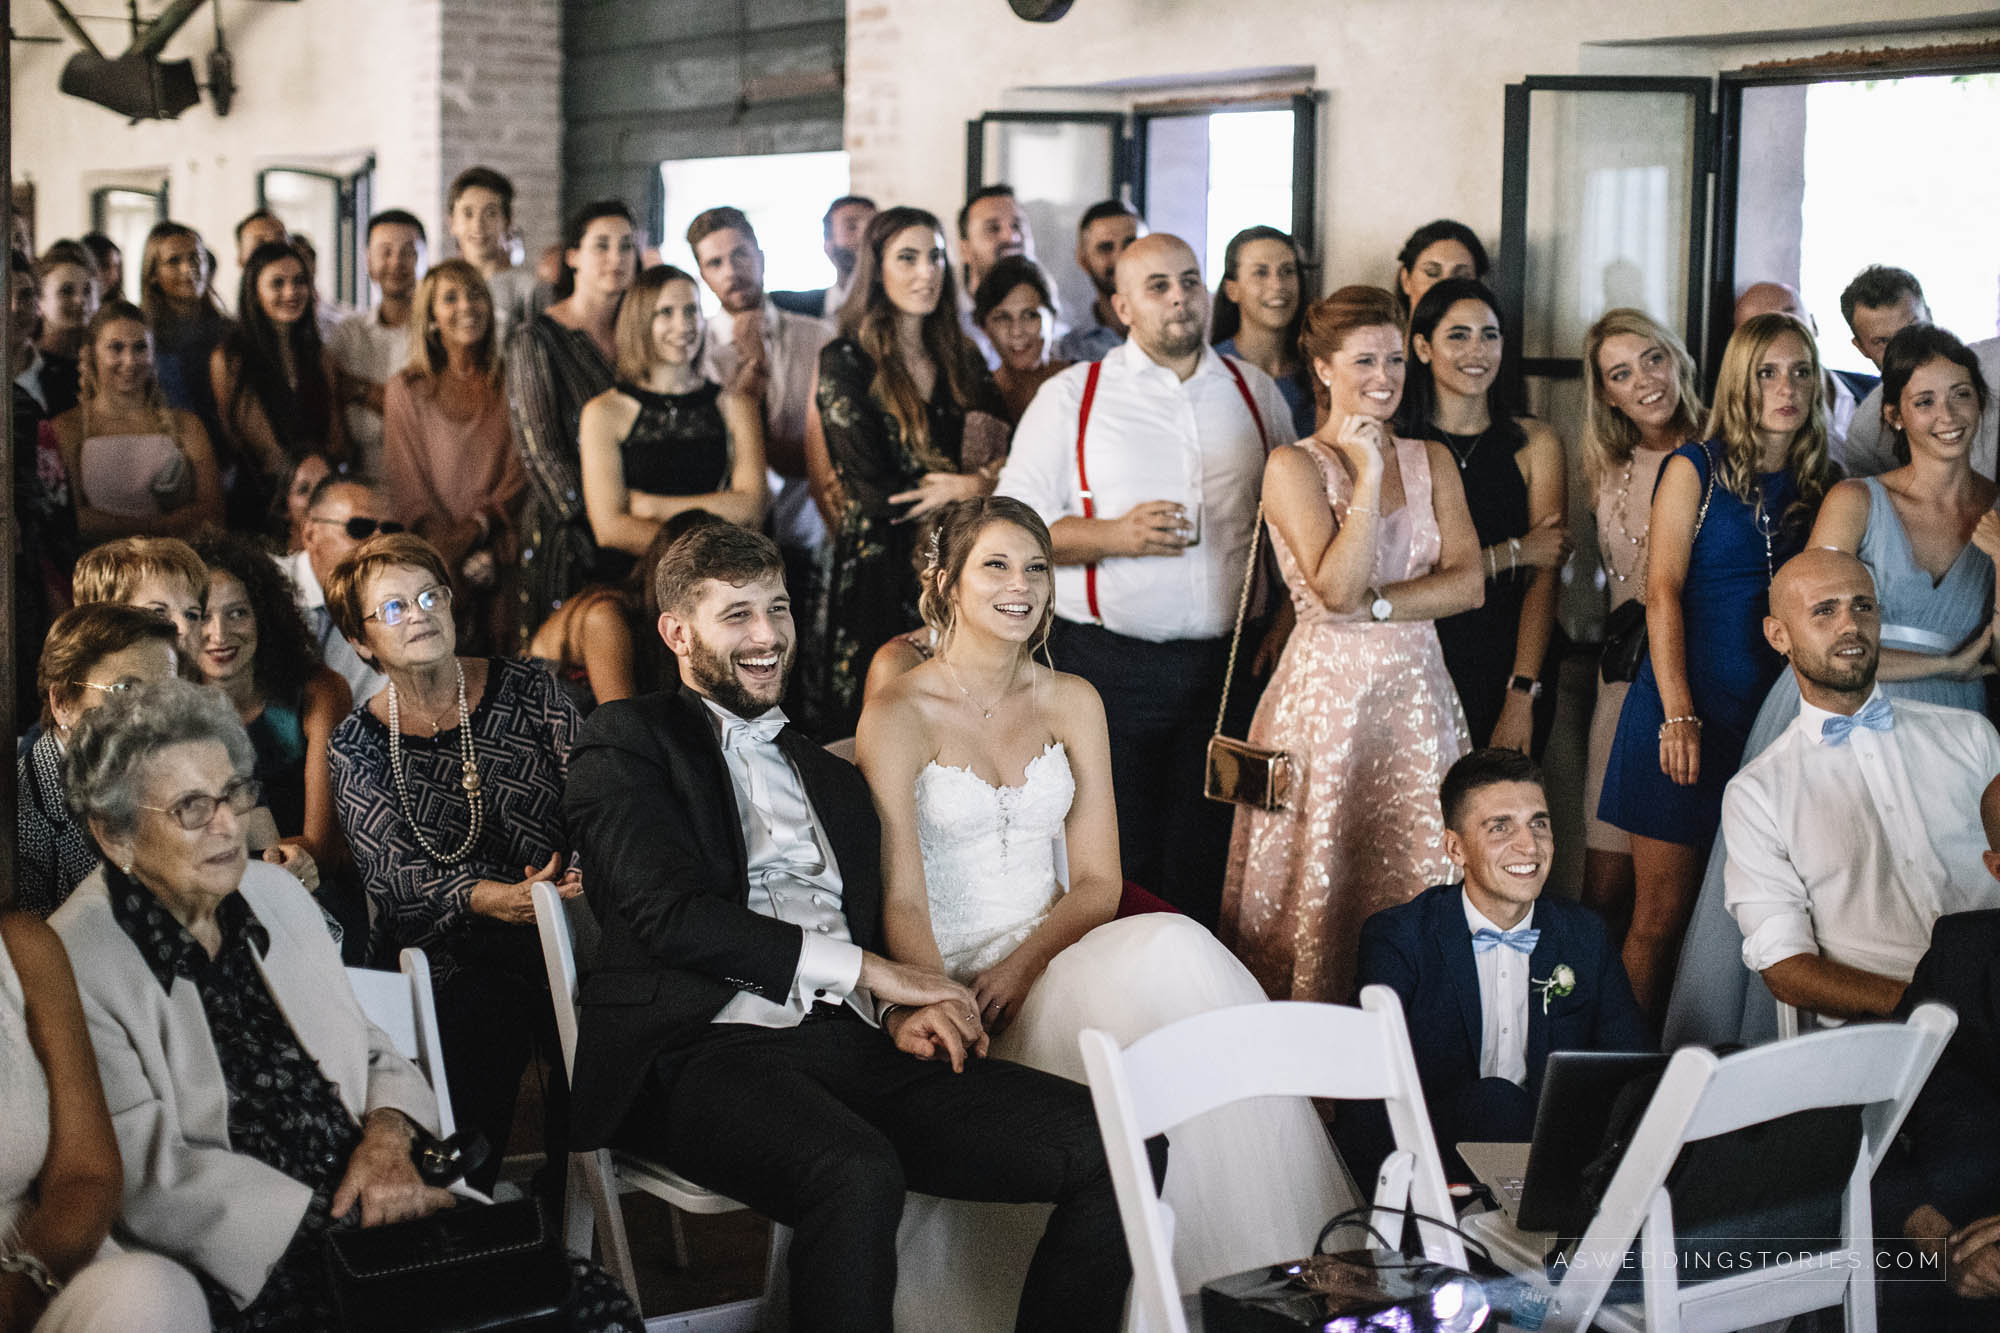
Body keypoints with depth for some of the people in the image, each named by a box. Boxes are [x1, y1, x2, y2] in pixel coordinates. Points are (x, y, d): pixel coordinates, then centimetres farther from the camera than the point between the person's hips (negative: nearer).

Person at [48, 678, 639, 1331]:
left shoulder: (277, 894, 15)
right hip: (248, 1274, -6)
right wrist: (340, 1221, -18)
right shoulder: (75, 966, -6)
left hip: (366, 1205, 6)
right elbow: (148, 1173, -13)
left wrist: (387, 1134, -4)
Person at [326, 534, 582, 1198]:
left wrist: (592, 878, -21)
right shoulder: (358, 745, 7)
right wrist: (501, 900, -22)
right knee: (478, 1019, -31)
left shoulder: (526, 690, 9)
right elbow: (392, 876, -4)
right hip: (448, 955, -1)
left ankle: (567, 1197, -5)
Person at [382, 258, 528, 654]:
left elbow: (521, 473, 5)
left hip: (501, 555, 1)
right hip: (436, 560, -1)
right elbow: (407, 486, 3)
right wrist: (462, 556, -8)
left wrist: (477, 525, -11)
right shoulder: (406, 390, 6)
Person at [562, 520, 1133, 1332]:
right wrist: (862, 968, -7)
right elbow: (671, 914, -4)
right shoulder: (627, 742, 11)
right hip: (712, 1049, -5)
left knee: (1110, 1149, -17)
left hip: (857, 1044, 6)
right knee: (858, 1175, -39)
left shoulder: (832, 778, 30)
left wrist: (903, 1013, -2)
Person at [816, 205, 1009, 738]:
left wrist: (956, 486, -12)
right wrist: (972, 485, -6)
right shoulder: (846, 361, -4)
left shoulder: (961, 358, 11)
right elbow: (874, 493, -11)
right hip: (880, 571, -4)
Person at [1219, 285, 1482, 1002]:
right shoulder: (1294, 465, -2)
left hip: (1417, 696, 4)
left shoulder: (1432, 460, 11)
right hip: (1325, 693, -4)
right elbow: (1335, 587, -15)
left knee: (1415, 884, 4)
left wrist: (1374, 606, -11)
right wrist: (1368, 472, -13)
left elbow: (1468, 582, 1)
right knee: (1319, 891, -2)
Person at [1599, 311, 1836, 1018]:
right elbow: (1664, 589, -8)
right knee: (1663, 914, -2)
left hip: (1776, 717, 4)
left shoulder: (1824, 484, 12)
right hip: (1688, 714, -3)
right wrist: (1678, 714, -18)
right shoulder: (1695, 469, 0)